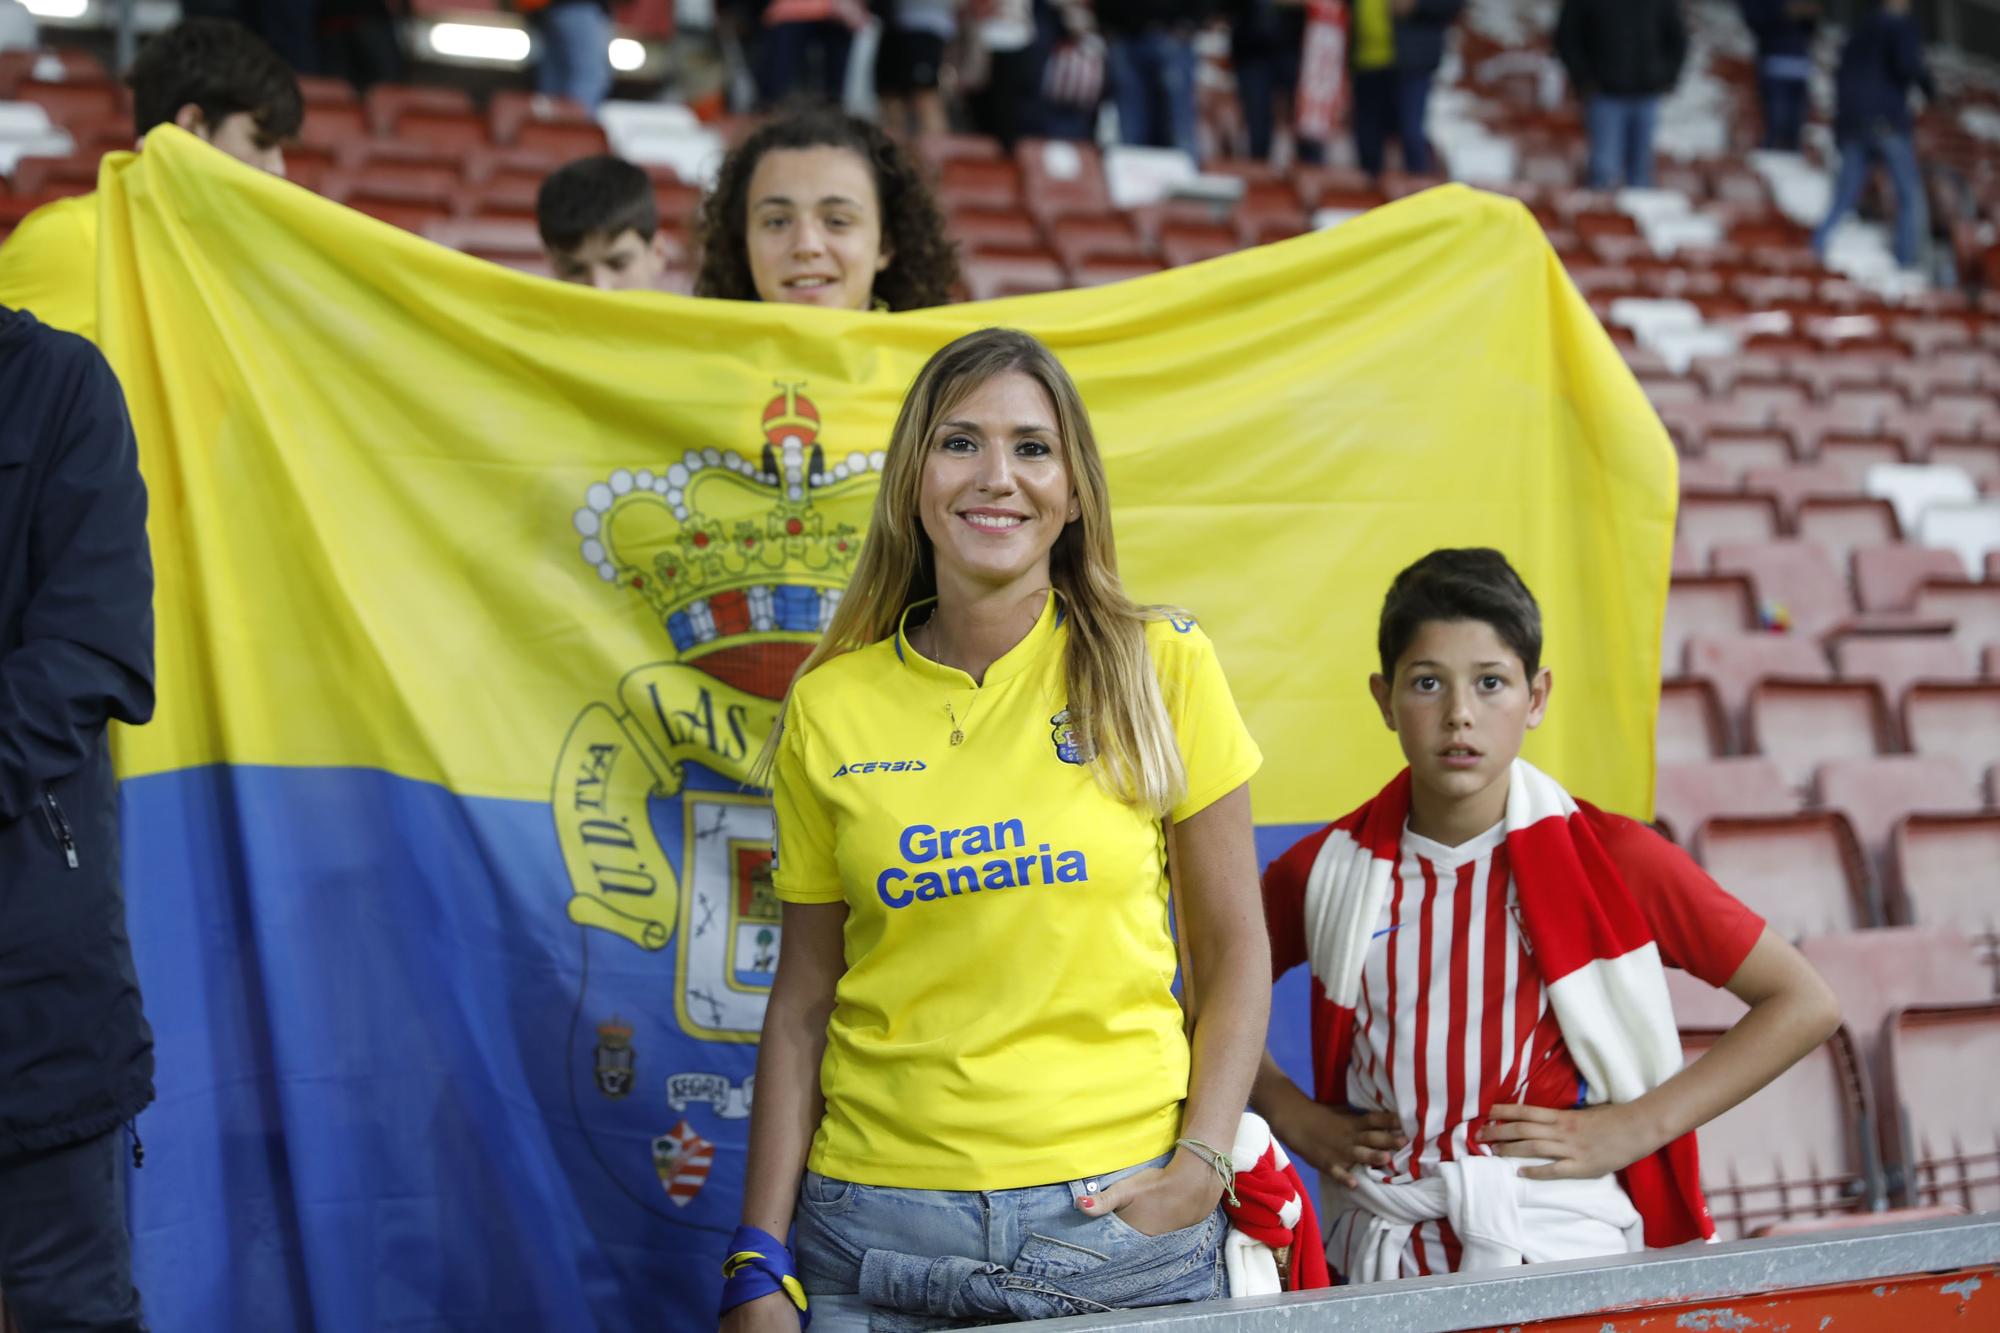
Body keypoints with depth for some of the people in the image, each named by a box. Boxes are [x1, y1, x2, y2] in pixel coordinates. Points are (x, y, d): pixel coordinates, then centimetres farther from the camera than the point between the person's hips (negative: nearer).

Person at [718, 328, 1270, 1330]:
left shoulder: (1160, 668, -1)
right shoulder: (830, 709, 2)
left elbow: (1233, 951, 3)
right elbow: (804, 997, 5)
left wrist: (1199, 1165, -9)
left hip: (1119, 1217, 0)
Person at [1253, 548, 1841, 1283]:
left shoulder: (1607, 858, 0)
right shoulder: (1326, 869, 7)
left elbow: (1804, 1004, 5)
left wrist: (1634, 1127, -2)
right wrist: (1294, 1117, 8)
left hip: (1563, 1253, -2)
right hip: (1378, 1259, 3)